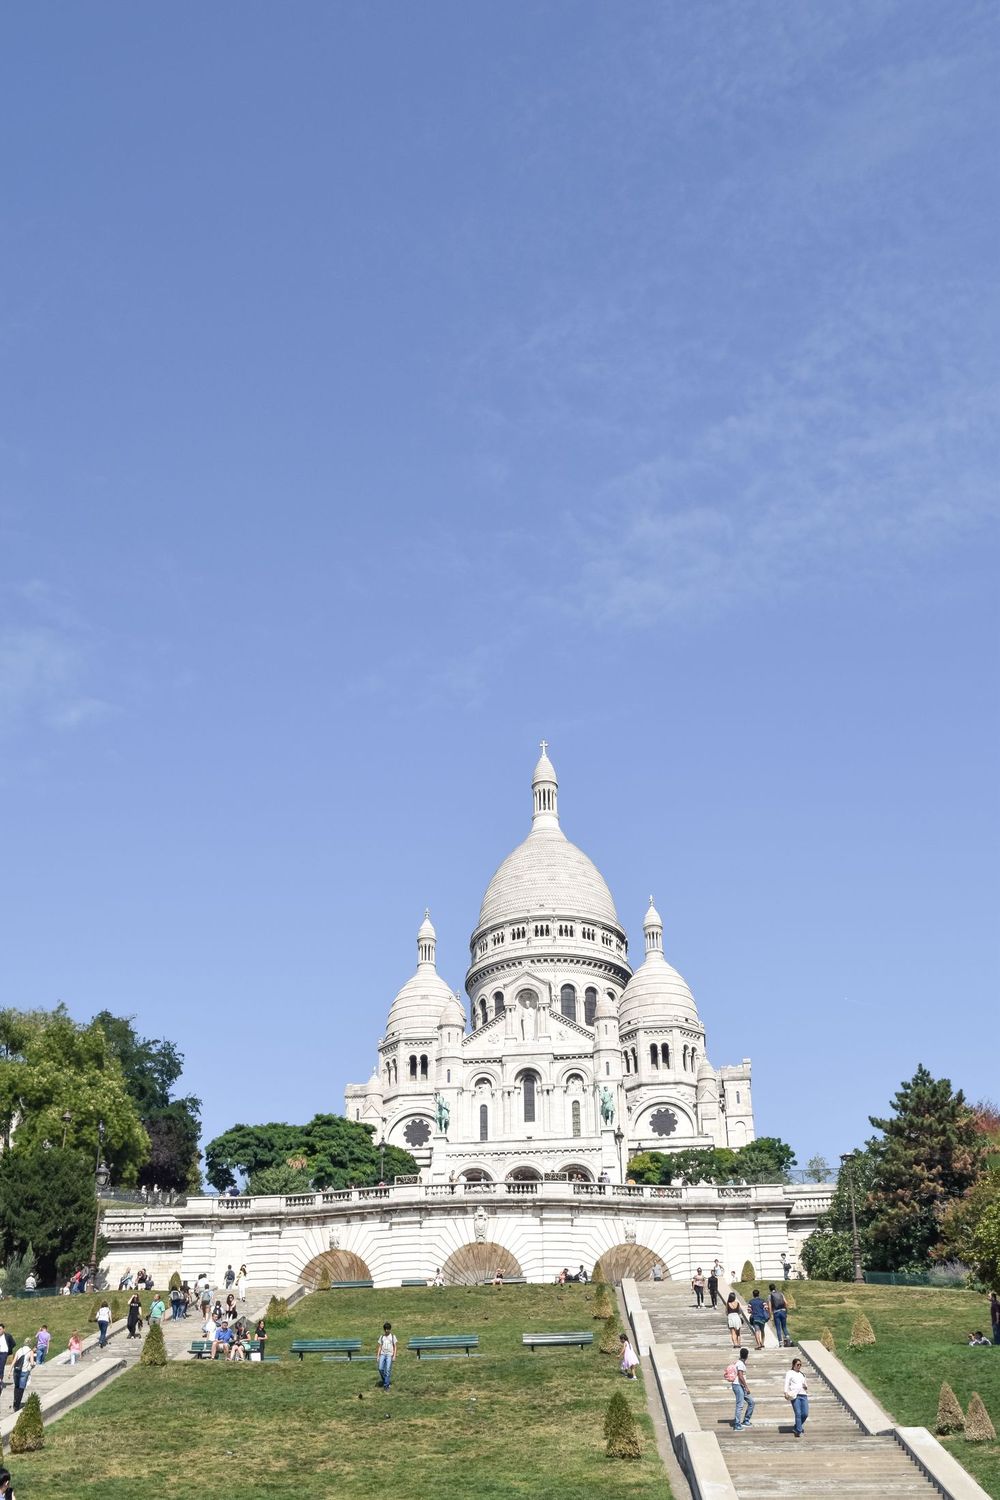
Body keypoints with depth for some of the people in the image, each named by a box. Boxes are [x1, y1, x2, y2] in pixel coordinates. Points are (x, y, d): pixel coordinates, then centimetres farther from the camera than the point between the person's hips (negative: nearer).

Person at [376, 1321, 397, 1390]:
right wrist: (377, 1356, 5)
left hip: (389, 1354, -3)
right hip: (382, 1354, 3)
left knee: (387, 1370, -10)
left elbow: (395, 1346, 4)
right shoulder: (382, 1337, 12)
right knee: (380, 1369, -9)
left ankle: (386, 1385, -5)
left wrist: (394, 1355, -5)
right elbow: (380, 1347, 12)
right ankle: (385, 1381, 15)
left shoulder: (392, 1336, 5)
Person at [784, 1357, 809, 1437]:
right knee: (798, 1413, -14)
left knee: (805, 1414, -3)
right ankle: (798, 1431, -8)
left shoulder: (802, 1374, 26)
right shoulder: (790, 1373, 9)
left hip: (803, 1395, 5)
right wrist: (786, 1392, -19)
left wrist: (806, 1387, 6)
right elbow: (787, 1383, -3)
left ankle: (796, 1428, 17)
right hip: (795, 1395, -5)